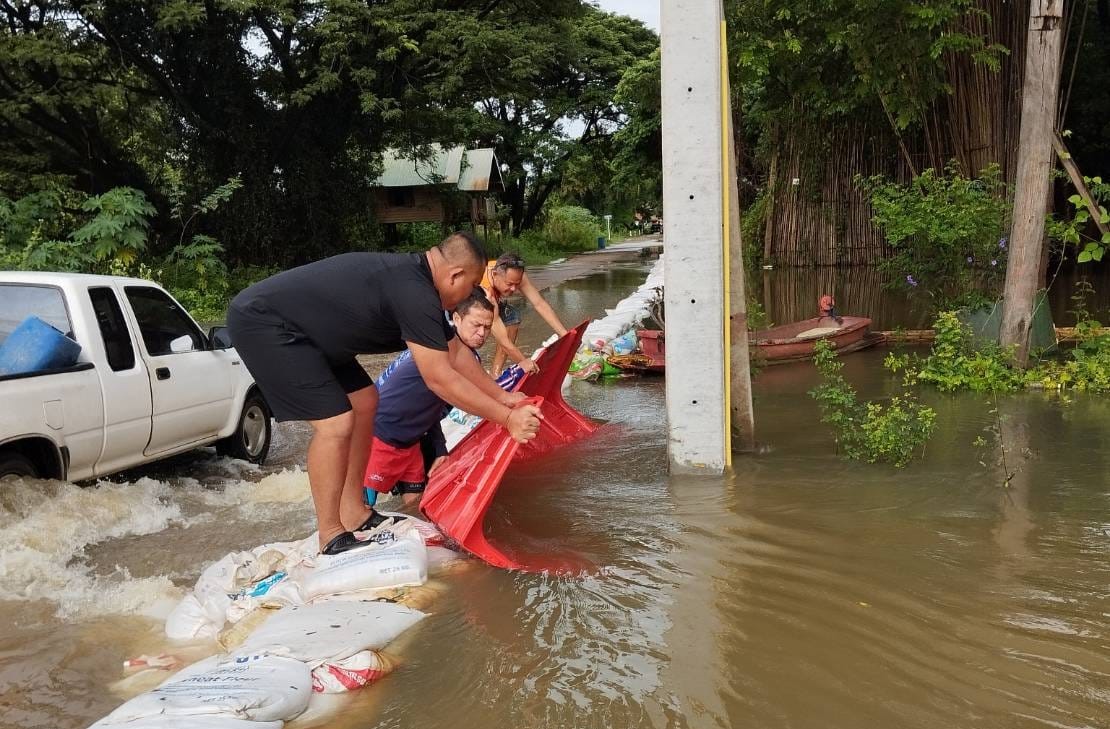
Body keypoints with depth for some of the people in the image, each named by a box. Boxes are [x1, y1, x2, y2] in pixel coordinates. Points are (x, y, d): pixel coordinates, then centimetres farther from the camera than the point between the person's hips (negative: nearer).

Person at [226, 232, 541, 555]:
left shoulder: (414, 278, 7)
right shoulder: (413, 294, -25)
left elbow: (456, 356, 17)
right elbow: (441, 379, -22)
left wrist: (503, 397, 19)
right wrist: (507, 418, -14)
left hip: (297, 326, 11)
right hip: (262, 323, -11)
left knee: (364, 403, 12)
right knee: (336, 423, -15)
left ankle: (354, 514, 19)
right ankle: (331, 538, -1)